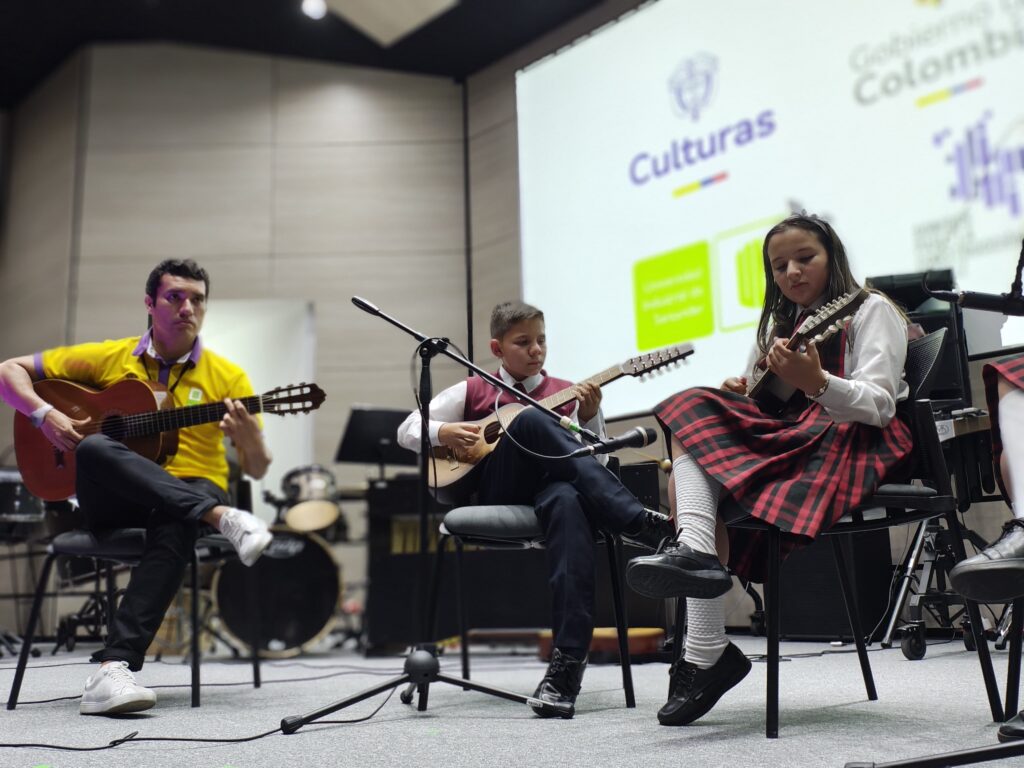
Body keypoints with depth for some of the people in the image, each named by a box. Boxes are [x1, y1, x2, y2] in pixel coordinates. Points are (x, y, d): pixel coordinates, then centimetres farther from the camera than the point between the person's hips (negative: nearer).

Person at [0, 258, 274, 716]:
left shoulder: (227, 377, 8)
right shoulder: (108, 358, 9)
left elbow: (257, 469, 8)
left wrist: (249, 436, -16)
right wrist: (44, 414, -8)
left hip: (193, 490, 0)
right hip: (112, 498, 1)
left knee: (174, 525, -39)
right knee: (94, 450, -35)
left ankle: (114, 667, -45)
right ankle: (222, 518, -39)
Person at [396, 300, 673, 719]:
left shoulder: (566, 393, 19)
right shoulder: (473, 391, 17)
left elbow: (593, 458, 11)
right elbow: (407, 430, 14)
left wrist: (590, 417, -7)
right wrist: (443, 433, -6)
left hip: (550, 488, 1)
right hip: (495, 496, 0)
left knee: (567, 501, -41)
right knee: (530, 420, -32)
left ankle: (567, 661, -45)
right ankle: (644, 524, -40)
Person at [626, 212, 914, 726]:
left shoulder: (870, 310, 5)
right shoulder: (780, 324, 27)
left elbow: (879, 405, -11)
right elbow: (767, 403, 27)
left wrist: (816, 382, -31)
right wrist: (743, 393, 1)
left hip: (852, 443, -6)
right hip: (785, 437, 7)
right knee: (693, 411, -20)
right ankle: (694, 550, -38)